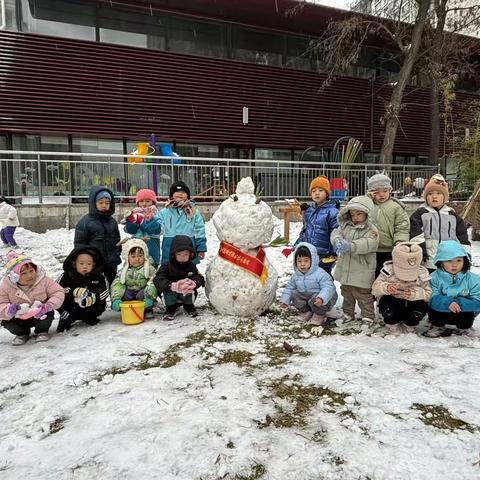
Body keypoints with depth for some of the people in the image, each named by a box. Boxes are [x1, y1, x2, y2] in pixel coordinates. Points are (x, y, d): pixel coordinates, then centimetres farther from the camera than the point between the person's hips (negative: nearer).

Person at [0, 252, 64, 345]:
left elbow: (58, 292, -15)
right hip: (20, 318, 2)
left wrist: (49, 306, -33)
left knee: (47, 314, -31)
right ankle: (22, 333, 12)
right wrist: (8, 310, -39)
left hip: (39, 315, -2)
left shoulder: (43, 280, -18)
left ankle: (42, 331, 5)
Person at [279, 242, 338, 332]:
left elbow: (328, 287, -31)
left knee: (315, 300, -34)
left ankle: (320, 315, -1)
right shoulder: (296, 276, 0)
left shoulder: (320, 273, -23)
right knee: (294, 294, -6)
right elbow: (289, 287, 13)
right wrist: (284, 300, 5)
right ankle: (306, 312, 13)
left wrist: (321, 298, -47)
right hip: (305, 297, 7)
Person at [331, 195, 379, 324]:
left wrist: (350, 245, -42)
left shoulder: (371, 230, -12)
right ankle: (348, 314, 37)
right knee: (346, 294, 21)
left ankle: (368, 318, 19)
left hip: (362, 272, -6)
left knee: (363, 296, 4)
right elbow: (336, 232, -6)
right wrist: (338, 240, -30)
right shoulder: (346, 225, 6)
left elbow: (367, 244, -28)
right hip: (345, 269, 6)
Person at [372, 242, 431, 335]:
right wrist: (386, 287, -40)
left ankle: (408, 327, 3)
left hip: (411, 303, 2)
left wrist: (415, 294, -34)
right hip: (392, 301, -2)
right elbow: (375, 288, -16)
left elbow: (428, 294, -12)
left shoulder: (422, 274, -8)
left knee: (421, 307, -31)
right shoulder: (388, 271, -14)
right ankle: (393, 327, -1)